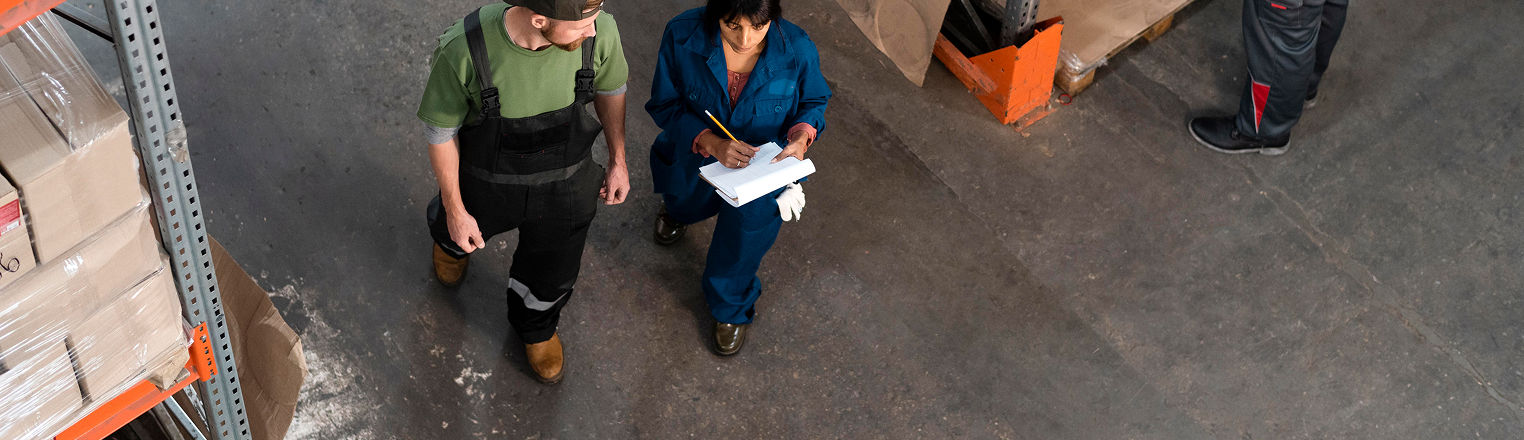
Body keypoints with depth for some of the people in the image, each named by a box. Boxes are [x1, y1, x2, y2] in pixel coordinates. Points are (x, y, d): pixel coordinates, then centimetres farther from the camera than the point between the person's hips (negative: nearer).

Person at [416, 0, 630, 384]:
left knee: (551, 274, 24)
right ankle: (450, 240, 71)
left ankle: (535, 326, 60)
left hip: (564, 184, 1)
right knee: (461, 236, 32)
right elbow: (441, 129, -17)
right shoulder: (463, 50, -36)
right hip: (488, 180, -1)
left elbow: (610, 88, -5)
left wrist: (618, 160, 5)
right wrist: (455, 212, -7)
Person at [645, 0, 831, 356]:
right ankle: (676, 209, 76)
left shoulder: (797, 50, -31)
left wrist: (802, 136, -31)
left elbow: (814, 101, -9)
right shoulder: (682, 36, -33)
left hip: (761, 166, -1)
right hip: (696, 152, 2)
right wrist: (711, 142, -36)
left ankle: (732, 308, 41)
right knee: (685, 204, 33)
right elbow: (664, 103, -20)